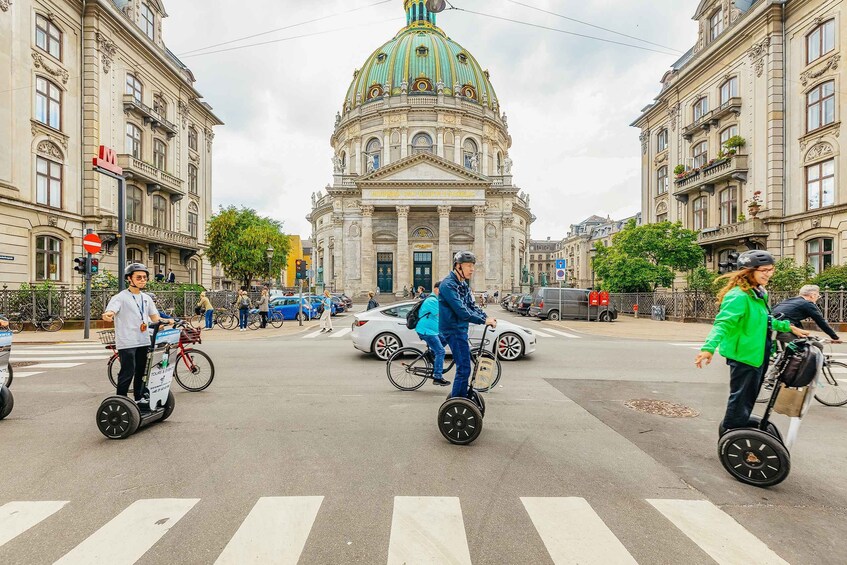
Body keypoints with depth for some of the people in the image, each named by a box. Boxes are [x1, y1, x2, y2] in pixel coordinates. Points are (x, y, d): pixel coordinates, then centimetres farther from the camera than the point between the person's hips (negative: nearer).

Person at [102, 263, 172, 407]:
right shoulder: (121, 297, -7)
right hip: (127, 342, -6)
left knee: (140, 373, 15)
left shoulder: (147, 298, 13)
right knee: (127, 373, -5)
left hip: (143, 341, 6)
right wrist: (108, 315, -46)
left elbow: (155, 317, 15)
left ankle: (139, 399, 27)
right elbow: (110, 311, -23)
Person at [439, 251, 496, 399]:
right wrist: (483, 320, -22)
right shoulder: (448, 284, -18)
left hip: (461, 328, 10)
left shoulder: (463, 284, 14)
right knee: (464, 368, -9)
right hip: (453, 329, -10)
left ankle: (463, 396, 30)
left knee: (464, 366, 16)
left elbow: (472, 305, 13)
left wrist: (487, 318, -3)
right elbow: (461, 310, -25)